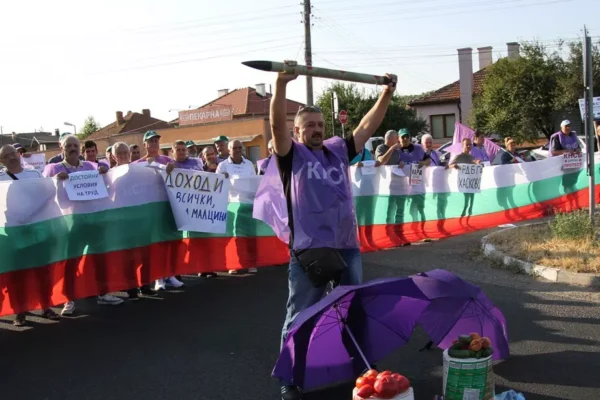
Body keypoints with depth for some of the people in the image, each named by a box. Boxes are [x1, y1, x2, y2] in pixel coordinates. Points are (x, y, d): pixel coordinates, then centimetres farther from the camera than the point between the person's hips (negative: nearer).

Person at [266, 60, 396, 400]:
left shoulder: (339, 151, 14)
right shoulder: (293, 155, 0)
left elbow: (368, 126, 14)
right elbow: (278, 123, -15)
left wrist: (387, 94, 7)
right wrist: (282, 84, -26)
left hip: (347, 247, 5)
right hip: (308, 250, -5)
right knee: (301, 317, 3)